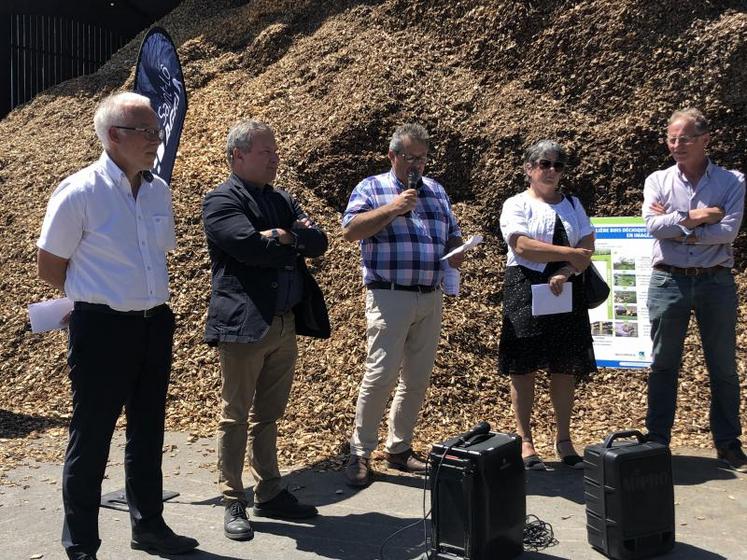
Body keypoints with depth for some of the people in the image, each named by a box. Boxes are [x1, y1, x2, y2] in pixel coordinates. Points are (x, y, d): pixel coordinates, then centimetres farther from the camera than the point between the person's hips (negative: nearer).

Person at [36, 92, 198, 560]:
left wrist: (149, 299, 12)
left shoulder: (159, 190, 5)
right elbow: (50, 269, -5)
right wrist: (99, 298, 4)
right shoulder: (79, 192, -12)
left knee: (148, 433, 17)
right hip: (102, 329, -6)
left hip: (155, 324, 6)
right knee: (91, 439, 5)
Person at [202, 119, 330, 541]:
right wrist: (296, 245, -7)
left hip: (286, 324, 7)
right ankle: (234, 503, 18)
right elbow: (251, 247, -22)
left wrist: (284, 237, -14)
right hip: (244, 325, -7)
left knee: (269, 415, 16)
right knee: (236, 416, 5)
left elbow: (319, 241, 3)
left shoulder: (283, 200, 15)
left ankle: (270, 494, 28)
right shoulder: (221, 201, -6)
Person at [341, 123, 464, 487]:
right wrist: (392, 208, -17)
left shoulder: (436, 191, 19)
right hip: (390, 296, -6)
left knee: (418, 378, 10)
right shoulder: (371, 188, 2)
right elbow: (349, 231, -11)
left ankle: (399, 449, 23)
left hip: (430, 298, 6)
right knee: (381, 373, -9)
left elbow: (453, 233, 24)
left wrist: (456, 251, 2)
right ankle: (360, 453, 5)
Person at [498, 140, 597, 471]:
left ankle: (563, 440, 16)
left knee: (566, 368, 4)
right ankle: (525, 441, 8)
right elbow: (522, 246, -13)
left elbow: (587, 247, 5)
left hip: (567, 293, 4)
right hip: (525, 290, -4)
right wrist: (571, 253, -11)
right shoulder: (516, 205, 3)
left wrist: (565, 272, -13)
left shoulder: (573, 205, 17)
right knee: (523, 367, -2)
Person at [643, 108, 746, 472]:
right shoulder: (658, 181, 5)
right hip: (668, 281, 1)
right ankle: (657, 442, 16)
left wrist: (676, 227, -12)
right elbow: (653, 225, -11)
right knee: (663, 365, 7)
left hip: (716, 281, 0)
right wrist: (696, 218, -13)